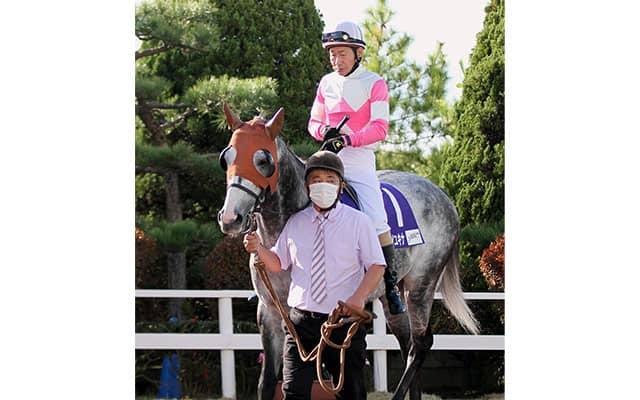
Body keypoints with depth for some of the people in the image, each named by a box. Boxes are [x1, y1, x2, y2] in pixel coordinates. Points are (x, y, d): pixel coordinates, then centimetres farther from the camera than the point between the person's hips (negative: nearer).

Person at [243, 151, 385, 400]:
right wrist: (259, 250, -4)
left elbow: (377, 266, -4)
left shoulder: (358, 222, 0)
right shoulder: (295, 223, 10)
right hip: (301, 321, 2)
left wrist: (359, 297, -20)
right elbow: (278, 263, 17)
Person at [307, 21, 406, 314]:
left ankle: (391, 285, -8)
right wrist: (324, 130, -6)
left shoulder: (374, 84, -2)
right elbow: (314, 122, 18)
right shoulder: (326, 83, 13)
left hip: (360, 160, -4)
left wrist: (349, 139, -23)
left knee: (377, 221, -16)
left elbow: (380, 128, -9)